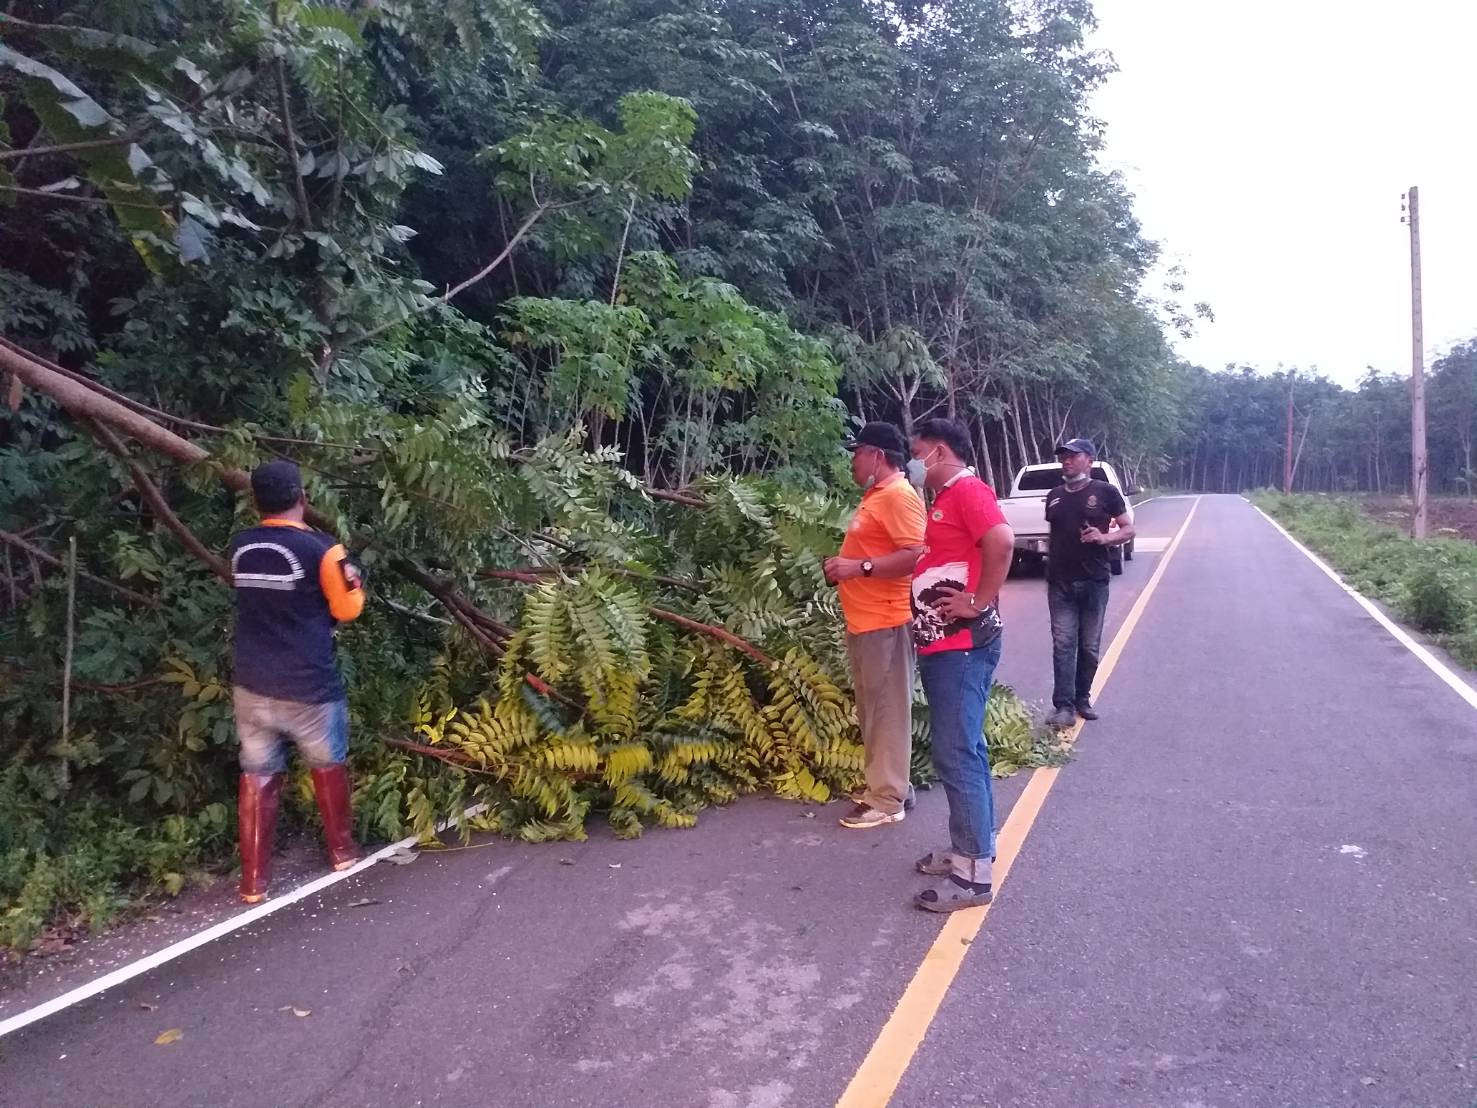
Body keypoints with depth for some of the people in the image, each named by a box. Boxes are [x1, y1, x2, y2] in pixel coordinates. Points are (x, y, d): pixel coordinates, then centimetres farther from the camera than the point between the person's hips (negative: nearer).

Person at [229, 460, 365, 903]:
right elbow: (348, 608, -3)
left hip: (252, 686, 4)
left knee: (257, 778, 10)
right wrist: (353, 578, 13)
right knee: (328, 767, 18)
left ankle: (254, 880, 14)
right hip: (308, 688, -4)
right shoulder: (320, 548, -14)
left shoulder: (240, 547, 2)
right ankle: (342, 851, 32)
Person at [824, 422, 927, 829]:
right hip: (863, 620, 11)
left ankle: (887, 800, 4)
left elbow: (917, 555, -24)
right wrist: (844, 566, 13)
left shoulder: (899, 495, -14)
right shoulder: (876, 496, 18)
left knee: (888, 710, -3)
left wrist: (860, 567, -23)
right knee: (872, 708, 17)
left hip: (884, 622, -11)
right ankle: (884, 783, 28)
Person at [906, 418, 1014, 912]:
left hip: (962, 645, -11)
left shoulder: (968, 489, -12)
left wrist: (979, 603, -21)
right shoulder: (944, 499, 18)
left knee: (957, 753, -9)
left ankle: (973, 872, -2)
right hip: (941, 644, 11)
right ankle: (974, 845, 27)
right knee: (962, 749, 16)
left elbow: (1002, 541, -27)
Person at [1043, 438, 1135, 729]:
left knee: (1089, 646, 7)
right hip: (1059, 584, 2)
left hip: (1094, 582, -2)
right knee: (1063, 644, -5)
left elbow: (1128, 529, 1)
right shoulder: (1054, 496, 11)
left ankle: (1082, 699, 22)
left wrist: (1105, 537, -19)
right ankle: (1063, 707, -7)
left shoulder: (1105, 492, 0)